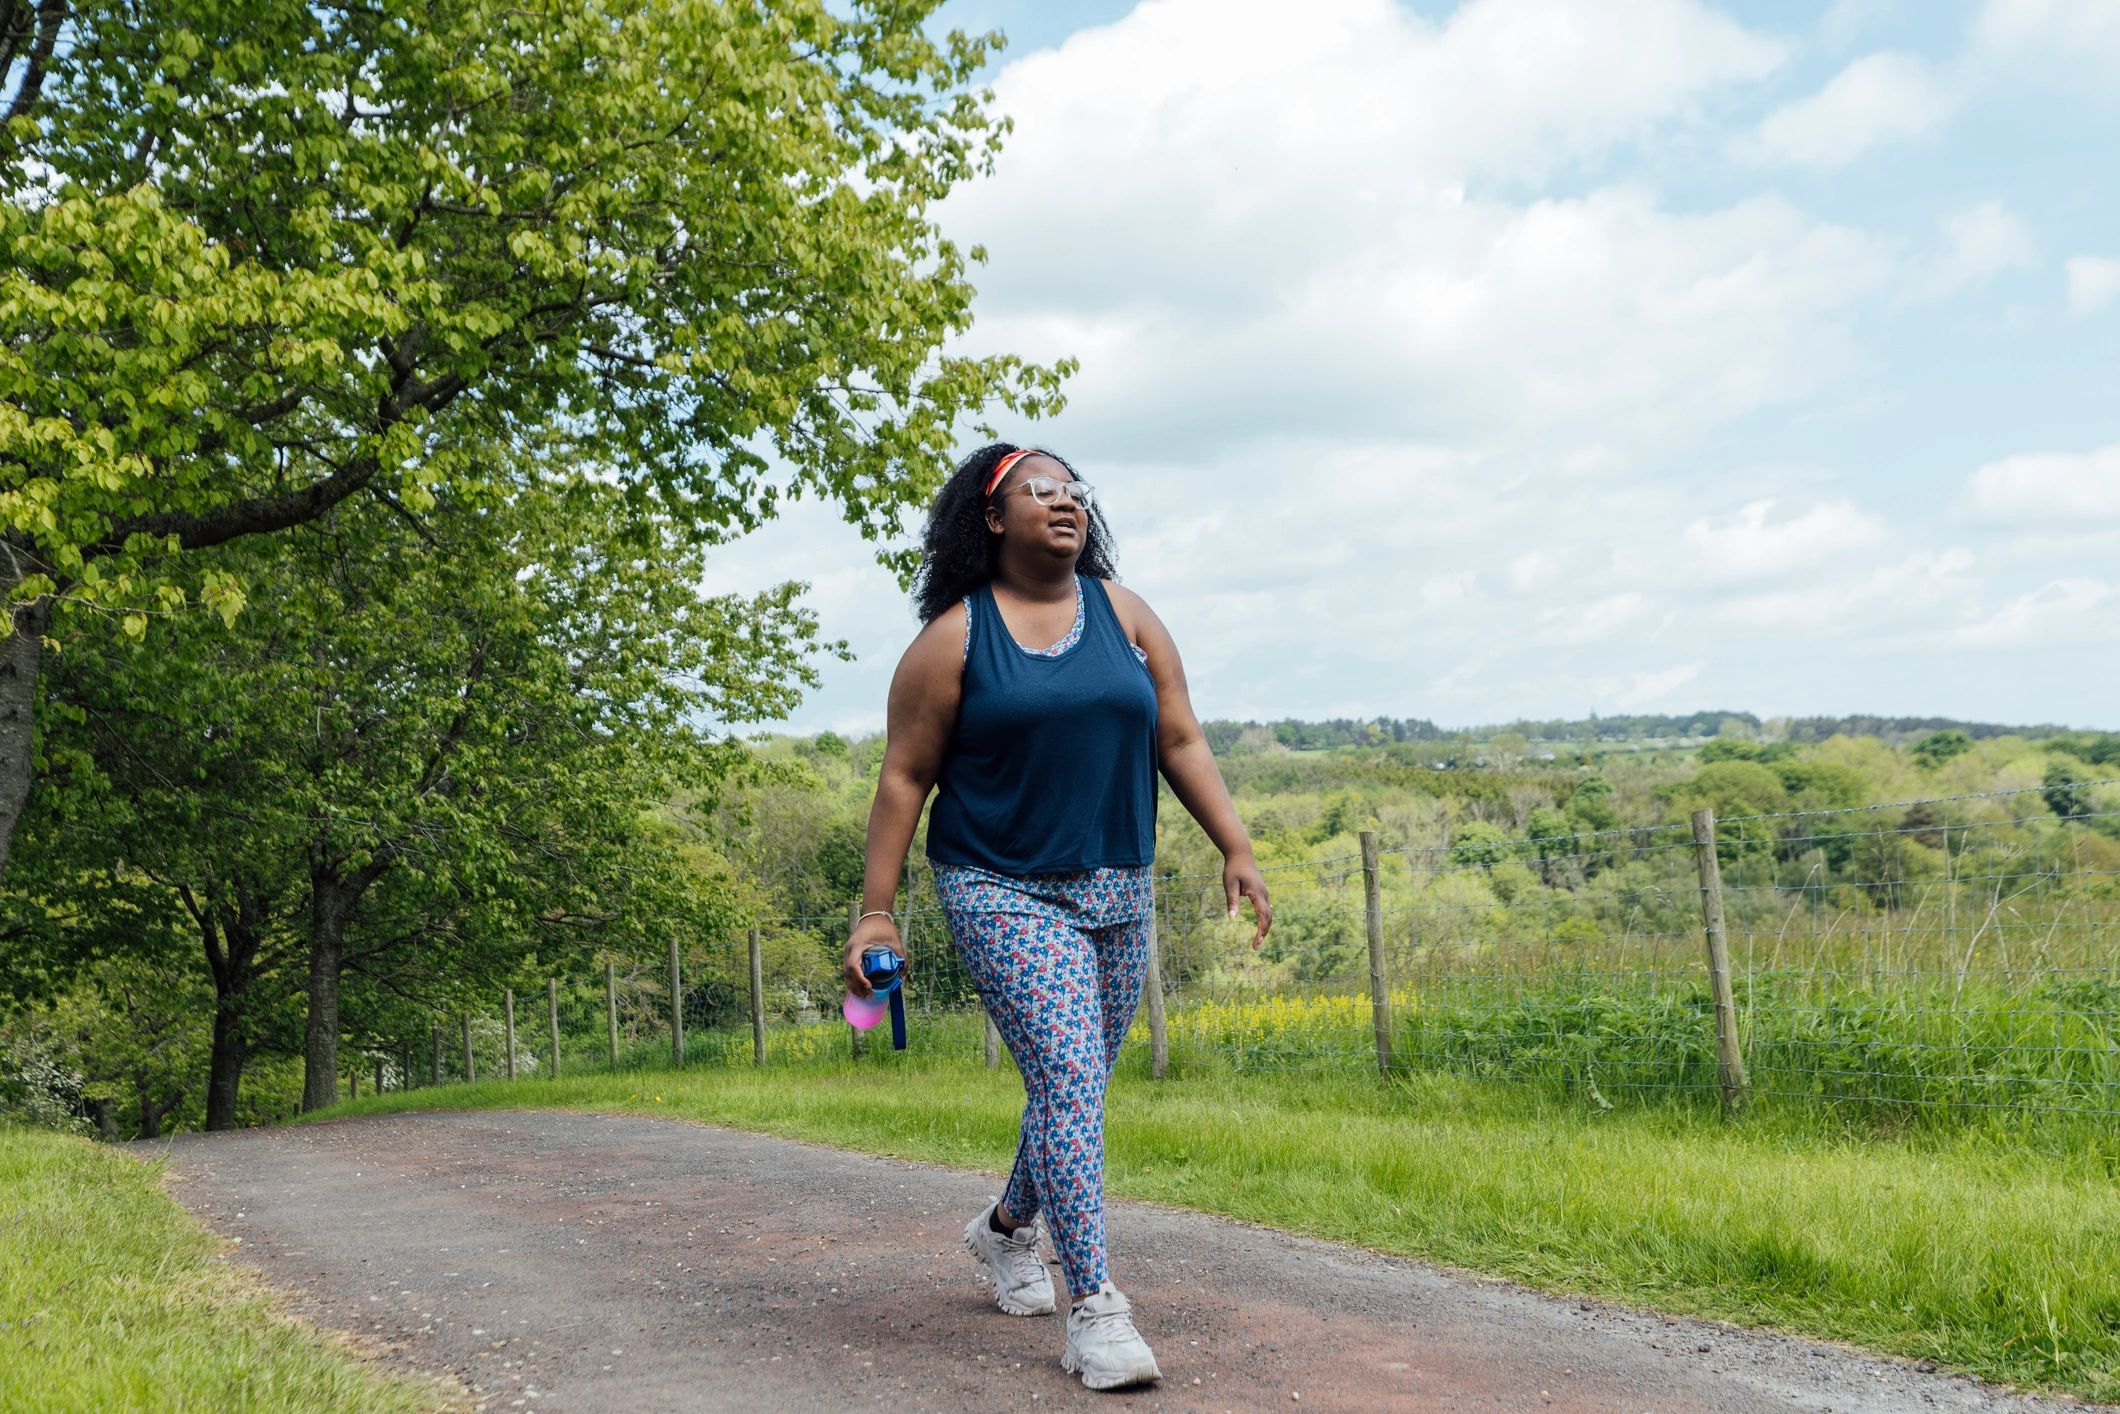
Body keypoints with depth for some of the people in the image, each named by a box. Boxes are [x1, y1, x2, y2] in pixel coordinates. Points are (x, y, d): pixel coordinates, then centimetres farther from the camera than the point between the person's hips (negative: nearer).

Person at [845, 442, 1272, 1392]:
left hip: (1117, 894, 5)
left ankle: (1008, 1228, 40)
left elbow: (1180, 741, 8)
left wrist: (1237, 850, -1)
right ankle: (1094, 1311, -11)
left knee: (1075, 1083, 13)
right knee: (1067, 1080, -16)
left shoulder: (1126, 616, 7)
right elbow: (904, 778, -3)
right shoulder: (953, 639, -4)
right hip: (1004, 894, -5)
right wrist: (877, 911, -7)